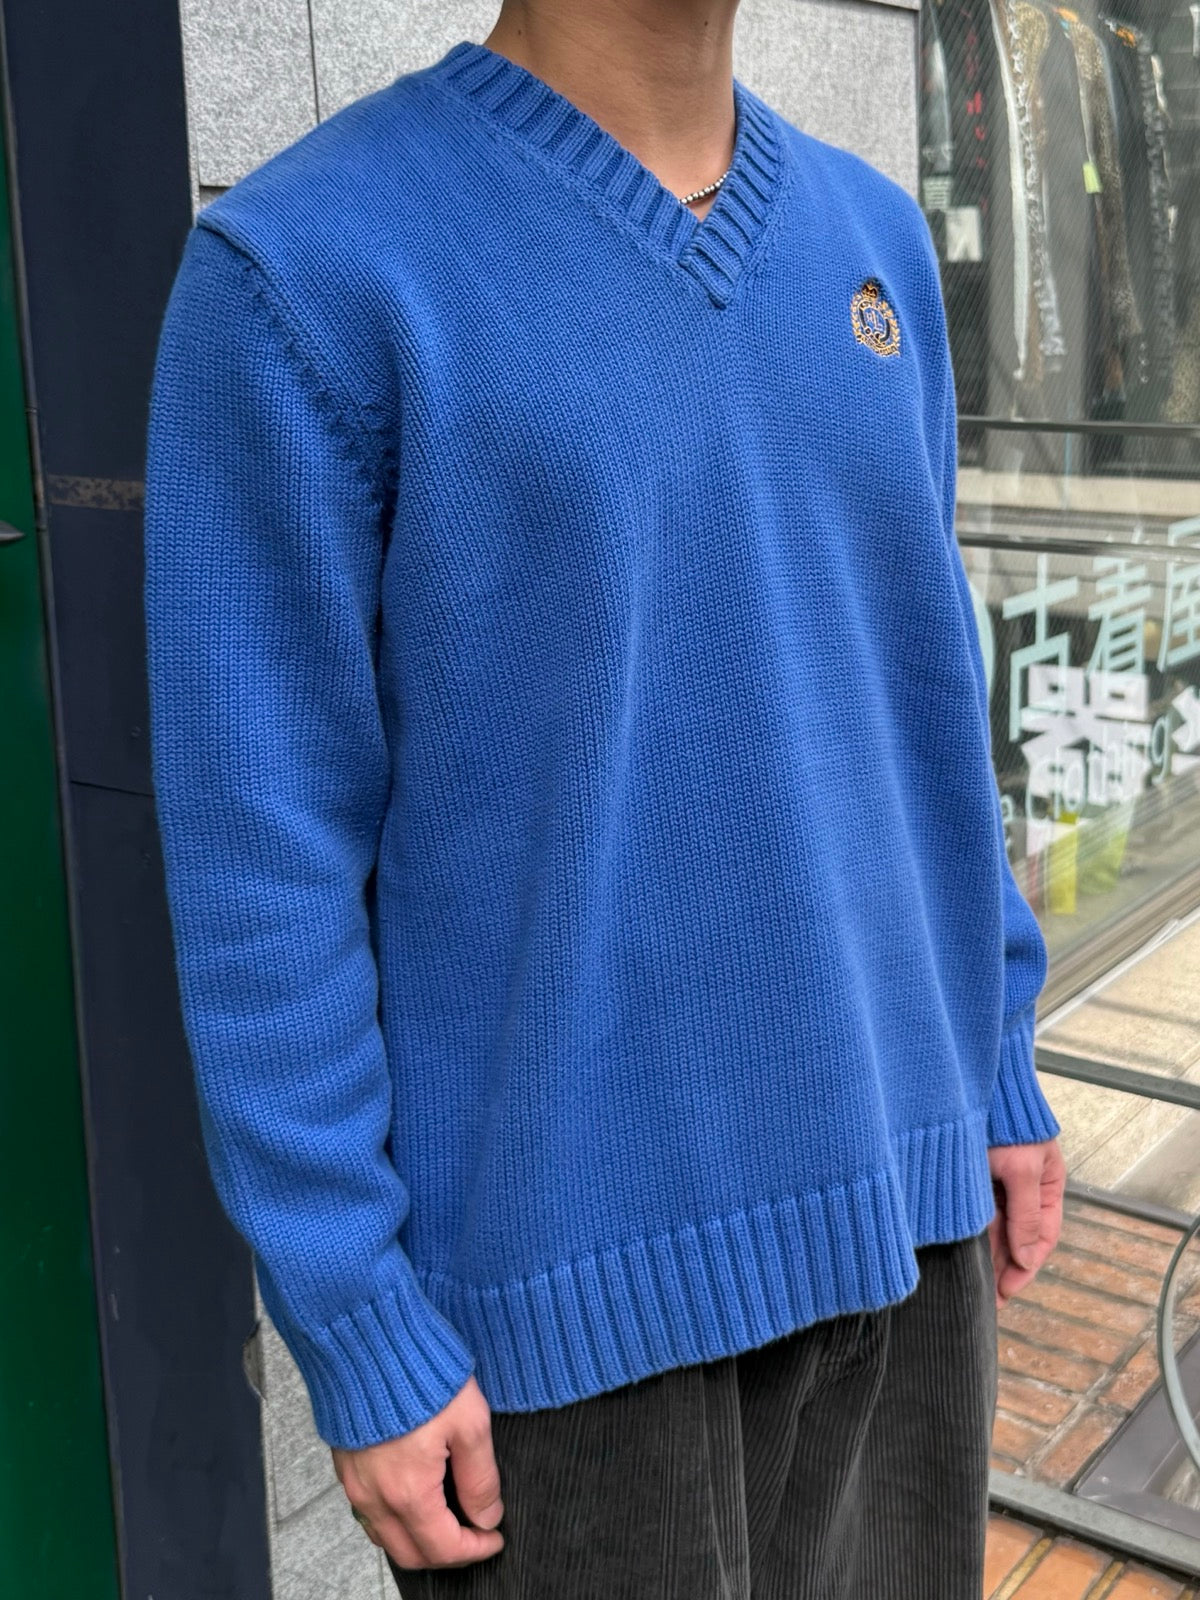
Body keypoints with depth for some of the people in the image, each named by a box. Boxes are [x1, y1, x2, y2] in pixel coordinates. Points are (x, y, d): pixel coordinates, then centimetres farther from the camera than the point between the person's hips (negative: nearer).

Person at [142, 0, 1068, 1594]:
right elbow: (261, 851, -13)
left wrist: (996, 1072, 12)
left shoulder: (865, 243, 5)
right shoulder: (303, 271, -14)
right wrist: (359, 1330, -11)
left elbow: (915, 697, 11)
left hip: (868, 1185, 6)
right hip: (560, 1251, -5)